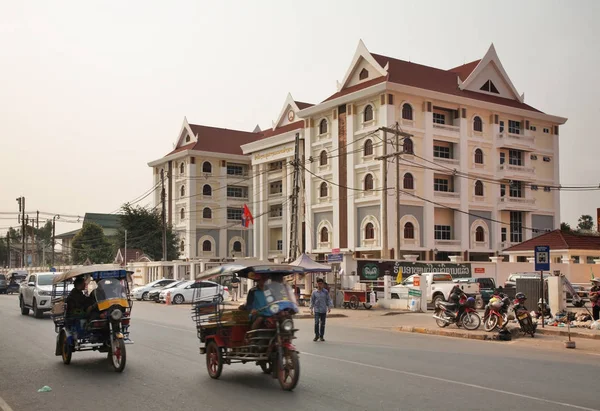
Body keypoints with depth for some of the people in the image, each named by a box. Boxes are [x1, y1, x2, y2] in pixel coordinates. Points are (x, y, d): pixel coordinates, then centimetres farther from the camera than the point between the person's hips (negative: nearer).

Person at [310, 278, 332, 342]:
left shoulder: (326, 292, 4)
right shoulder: (314, 292, 4)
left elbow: (328, 300, 6)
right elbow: (312, 300, 8)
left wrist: (329, 307, -4)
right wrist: (311, 309, 4)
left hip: (323, 310, 1)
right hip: (316, 310, -1)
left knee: (322, 324, 5)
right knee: (316, 323, -11)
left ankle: (321, 336, 15)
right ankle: (316, 335, 2)